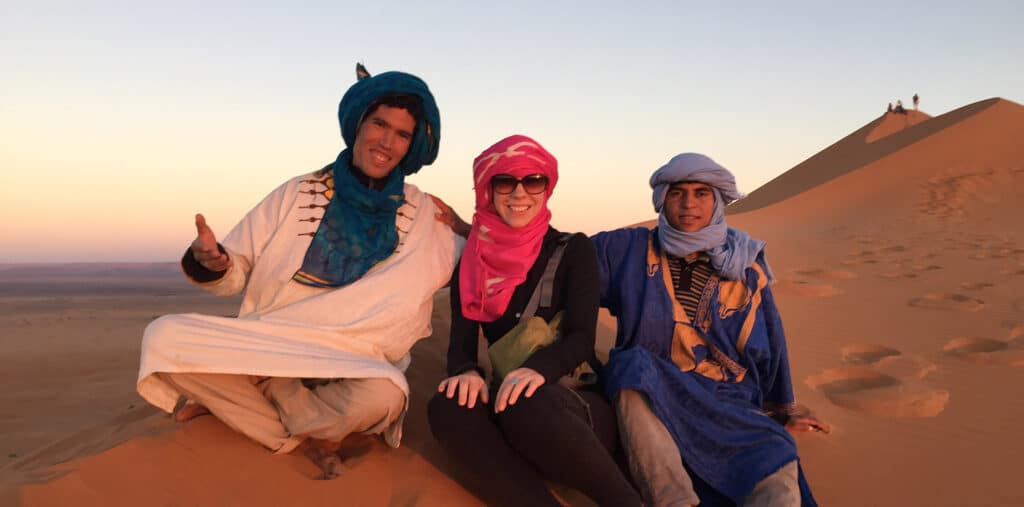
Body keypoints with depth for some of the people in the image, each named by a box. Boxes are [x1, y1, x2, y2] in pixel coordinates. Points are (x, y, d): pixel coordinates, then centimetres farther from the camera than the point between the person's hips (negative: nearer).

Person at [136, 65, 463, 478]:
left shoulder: (423, 217, 4)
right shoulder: (298, 195, 2)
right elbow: (237, 272, 2)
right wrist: (212, 263, -20)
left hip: (351, 365, -1)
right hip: (268, 349, 1)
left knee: (381, 394, -36)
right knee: (163, 337, -20)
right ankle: (302, 437, -12)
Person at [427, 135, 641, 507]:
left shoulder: (574, 250, 2)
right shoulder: (473, 262, 10)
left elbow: (582, 337, -10)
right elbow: (461, 342, 1)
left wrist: (539, 368, -32)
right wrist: (467, 372, -25)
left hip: (581, 405, -3)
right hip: (507, 398, 3)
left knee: (528, 407, -38)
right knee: (448, 407, -30)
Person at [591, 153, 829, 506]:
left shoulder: (746, 268, 8)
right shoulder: (629, 250, 4)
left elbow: (768, 344, 18)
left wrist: (783, 410, 27)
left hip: (726, 402, 1)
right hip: (645, 395, -1)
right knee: (635, 363, -37)